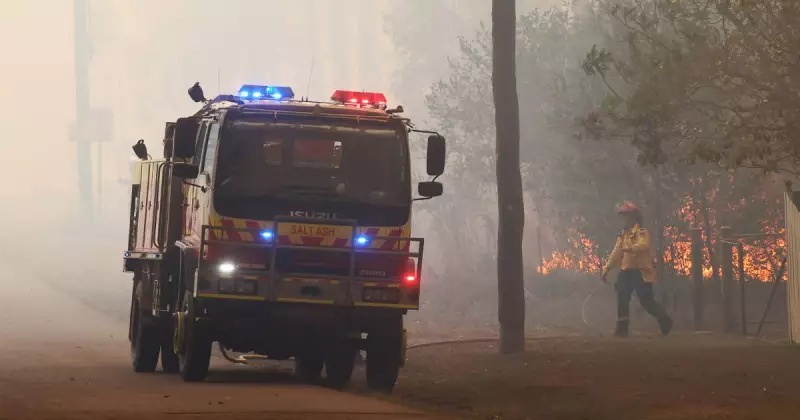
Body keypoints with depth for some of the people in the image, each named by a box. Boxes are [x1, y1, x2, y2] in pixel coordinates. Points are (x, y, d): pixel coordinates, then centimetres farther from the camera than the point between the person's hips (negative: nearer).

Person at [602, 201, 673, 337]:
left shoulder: (642, 232, -9)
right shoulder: (623, 234, 15)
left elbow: (643, 245, -30)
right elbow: (616, 253, 16)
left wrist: (628, 248, -46)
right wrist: (606, 269, 10)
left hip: (641, 272, -7)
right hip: (626, 271, 7)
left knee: (646, 301, -5)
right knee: (622, 300, -2)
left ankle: (665, 321, 16)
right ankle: (622, 328, 1)